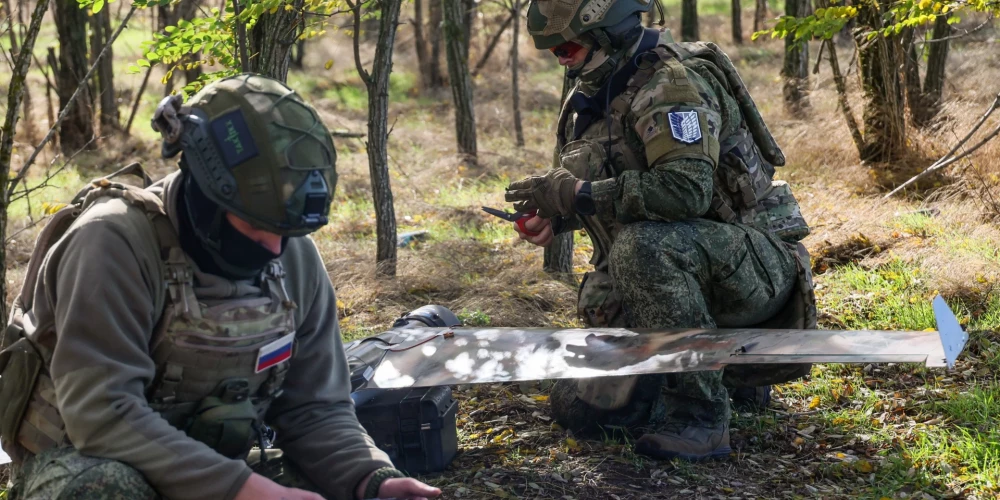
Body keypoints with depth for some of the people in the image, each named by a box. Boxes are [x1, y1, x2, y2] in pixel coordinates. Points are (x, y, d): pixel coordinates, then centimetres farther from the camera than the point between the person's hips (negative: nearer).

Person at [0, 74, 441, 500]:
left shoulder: (296, 260, -6)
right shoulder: (115, 243, -23)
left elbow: (315, 408, 1)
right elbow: (102, 413, -30)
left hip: (221, 463, 4)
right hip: (88, 463, -3)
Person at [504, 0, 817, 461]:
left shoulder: (671, 82, -21)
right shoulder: (588, 102, 8)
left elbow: (687, 188, -36)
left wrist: (576, 194, -29)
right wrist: (557, 217, 0)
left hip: (755, 264, -9)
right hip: (671, 276, 9)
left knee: (643, 247, -40)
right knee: (579, 407, 6)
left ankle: (701, 414, -24)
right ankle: (730, 373, 23)